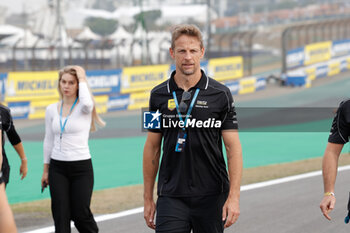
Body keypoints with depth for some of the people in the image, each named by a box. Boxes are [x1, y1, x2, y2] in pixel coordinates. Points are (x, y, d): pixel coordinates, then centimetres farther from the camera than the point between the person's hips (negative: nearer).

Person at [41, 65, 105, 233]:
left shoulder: (83, 108, -5)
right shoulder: (52, 109, 7)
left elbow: (87, 102, -32)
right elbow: (49, 140, 14)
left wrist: (82, 79, -17)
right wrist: (46, 170, 13)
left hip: (81, 167, -3)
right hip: (58, 167, 3)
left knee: (81, 215, -2)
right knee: (61, 216, 0)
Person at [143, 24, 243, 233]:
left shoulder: (221, 94, -2)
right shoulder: (159, 95, 5)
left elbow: (233, 147, -3)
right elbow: (152, 147, 11)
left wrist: (234, 196, -12)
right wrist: (148, 198, 8)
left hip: (211, 197, -1)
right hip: (171, 198, 1)